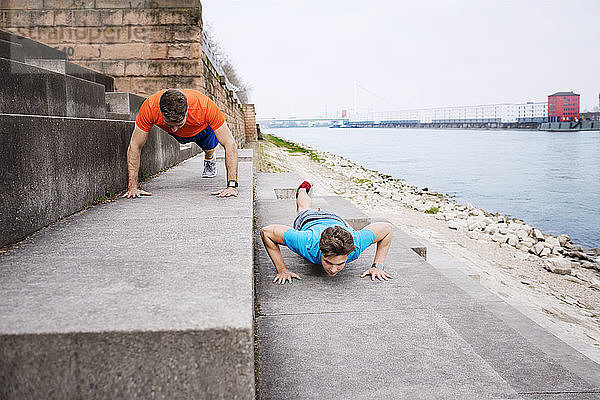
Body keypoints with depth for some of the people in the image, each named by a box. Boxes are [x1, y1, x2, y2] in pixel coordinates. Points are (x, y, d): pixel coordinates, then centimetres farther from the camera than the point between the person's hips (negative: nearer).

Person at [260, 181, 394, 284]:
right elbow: (266, 232, -40)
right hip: (306, 222, 1)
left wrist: (377, 266, -31)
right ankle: (302, 191, 67)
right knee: (304, 210, 38)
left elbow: (387, 229, -29)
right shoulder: (308, 243, -50)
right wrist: (282, 270, -39)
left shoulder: (356, 243, -47)